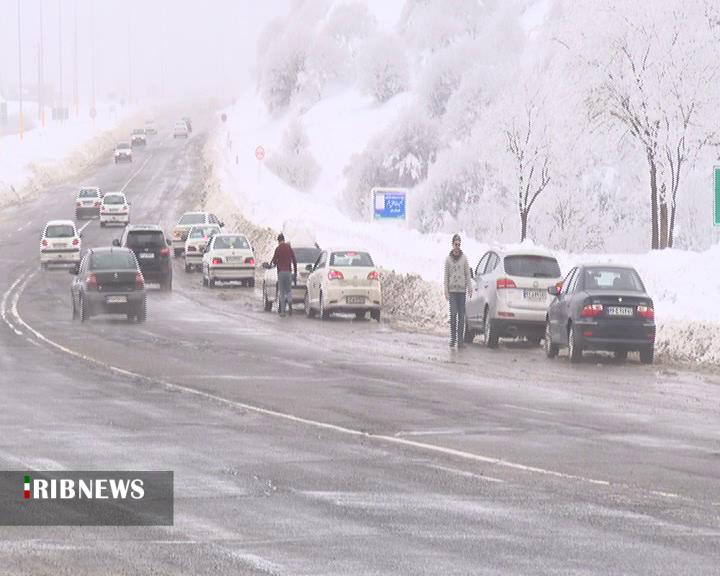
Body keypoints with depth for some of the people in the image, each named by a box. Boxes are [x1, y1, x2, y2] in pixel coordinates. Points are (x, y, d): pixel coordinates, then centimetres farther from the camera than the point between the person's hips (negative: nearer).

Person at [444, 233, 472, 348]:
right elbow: (446, 276, 7)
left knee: (461, 316, -1)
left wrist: (469, 288, -2)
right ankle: (453, 338, -1)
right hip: (452, 290, 0)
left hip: (462, 290, 0)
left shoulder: (464, 259, 7)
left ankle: (460, 339, 3)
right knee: (453, 314, -8)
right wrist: (446, 291, 0)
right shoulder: (448, 259, 7)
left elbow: (468, 275, 8)